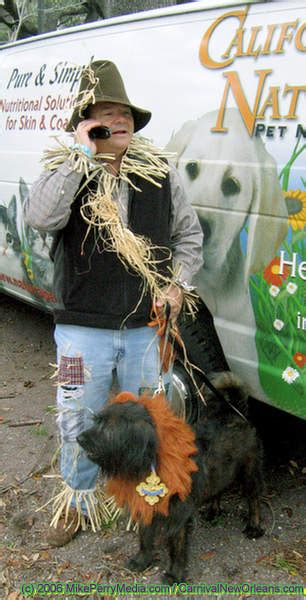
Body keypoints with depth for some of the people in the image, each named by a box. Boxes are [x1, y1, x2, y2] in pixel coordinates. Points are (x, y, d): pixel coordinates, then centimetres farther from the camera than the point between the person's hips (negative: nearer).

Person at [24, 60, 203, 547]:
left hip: (147, 325, 2)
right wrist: (80, 155, -22)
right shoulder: (67, 172, -4)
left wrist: (178, 284, -2)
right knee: (78, 421, 12)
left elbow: (189, 234, 13)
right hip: (83, 328, -1)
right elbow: (40, 217, -25)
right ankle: (78, 502, 36)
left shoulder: (161, 173, 3)